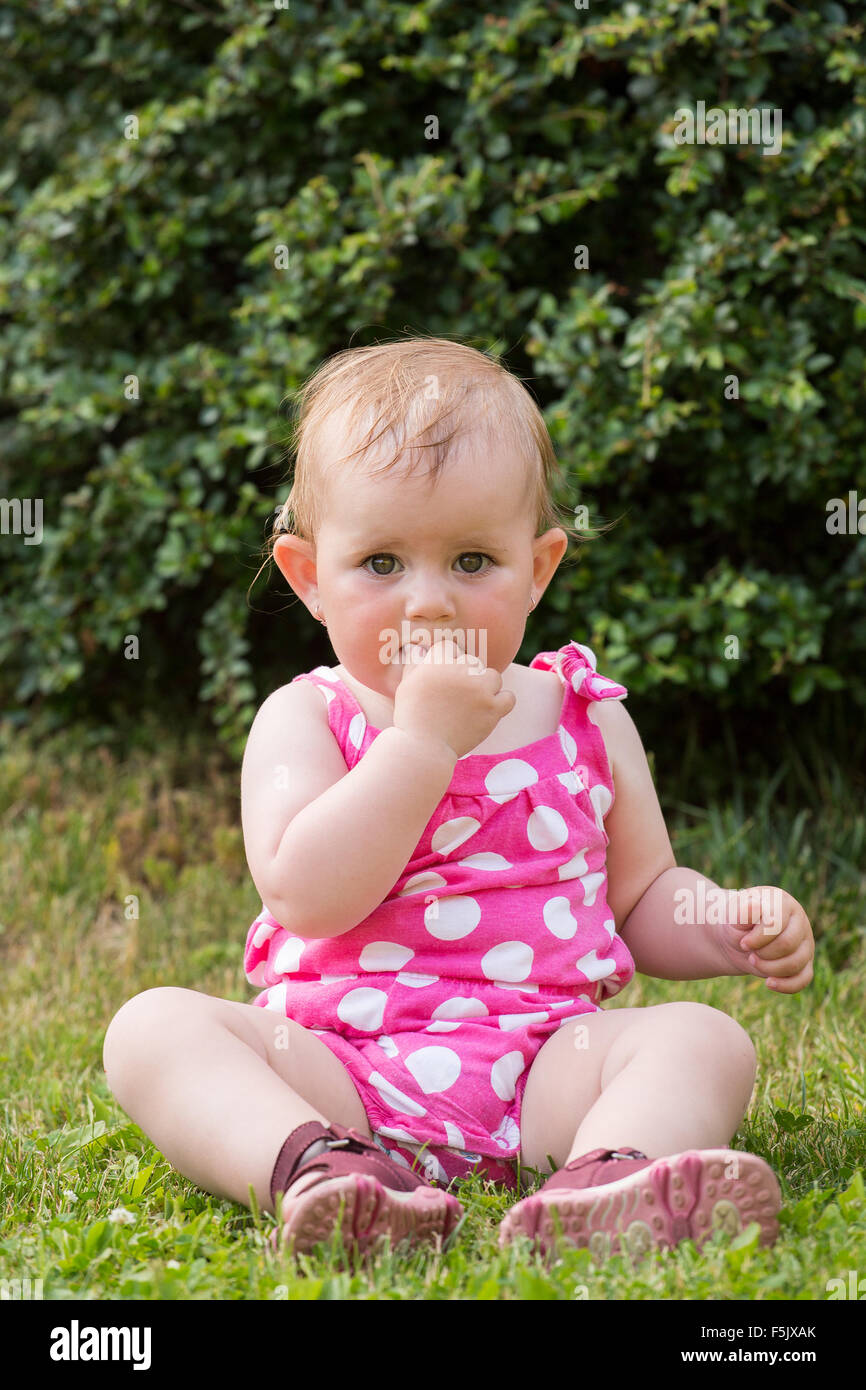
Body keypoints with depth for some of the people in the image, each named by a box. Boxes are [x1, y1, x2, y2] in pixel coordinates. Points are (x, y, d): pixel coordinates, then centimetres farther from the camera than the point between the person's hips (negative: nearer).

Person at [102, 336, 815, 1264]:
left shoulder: (587, 718, 12)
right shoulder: (306, 720, 3)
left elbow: (645, 899, 20)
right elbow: (305, 896, -14)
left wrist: (735, 924, -1)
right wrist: (423, 740, -18)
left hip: (541, 1069, 2)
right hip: (341, 1069, -1)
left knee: (703, 1040, -22)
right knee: (154, 1024, -22)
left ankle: (610, 1177, -52)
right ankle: (311, 1168, -48)